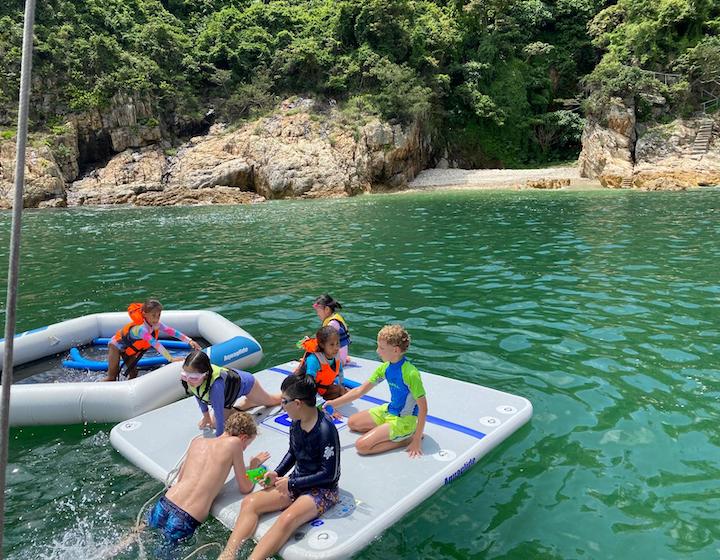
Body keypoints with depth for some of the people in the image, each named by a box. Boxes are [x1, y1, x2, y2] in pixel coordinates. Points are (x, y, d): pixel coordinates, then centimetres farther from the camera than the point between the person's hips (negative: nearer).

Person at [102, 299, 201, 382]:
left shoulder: (156, 325, -24)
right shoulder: (141, 328, -44)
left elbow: (172, 331, -27)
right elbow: (155, 344, -54)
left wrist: (189, 341, -38)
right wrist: (171, 359, -60)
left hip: (128, 349, 7)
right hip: (117, 345, -7)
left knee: (133, 375, 3)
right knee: (112, 377, -6)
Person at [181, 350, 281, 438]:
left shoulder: (215, 385, -50)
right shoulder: (189, 378, -30)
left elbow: (219, 415, -40)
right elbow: (199, 397, -8)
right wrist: (206, 416, 3)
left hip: (245, 382, -6)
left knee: (271, 401, 21)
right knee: (214, 424, 16)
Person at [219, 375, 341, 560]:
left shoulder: (326, 430, -24)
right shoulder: (296, 422, -1)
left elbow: (329, 474, -20)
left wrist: (291, 483, -17)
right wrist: (277, 473, 0)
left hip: (323, 490, -8)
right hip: (295, 482, 8)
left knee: (287, 519, -35)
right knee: (249, 503, -10)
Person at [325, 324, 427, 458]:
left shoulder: (410, 373, -29)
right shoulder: (385, 368, -5)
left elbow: (423, 408, -24)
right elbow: (361, 390, 3)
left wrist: (417, 440, -23)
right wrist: (335, 403, -5)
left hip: (404, 420, -9)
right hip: (388, 410, 9)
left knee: (362, 445, -19)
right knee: (352, 423, 17)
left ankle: (407, 438, -6)